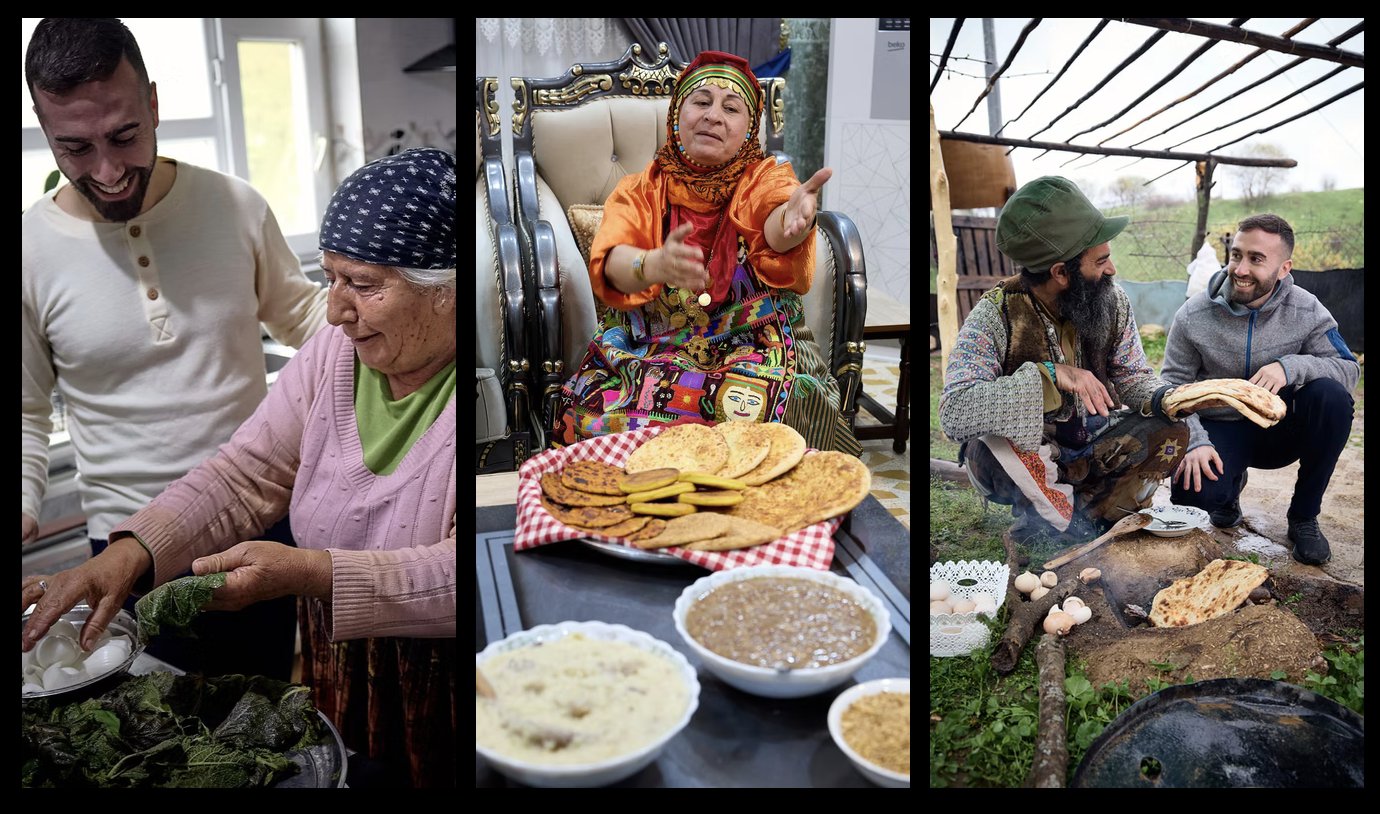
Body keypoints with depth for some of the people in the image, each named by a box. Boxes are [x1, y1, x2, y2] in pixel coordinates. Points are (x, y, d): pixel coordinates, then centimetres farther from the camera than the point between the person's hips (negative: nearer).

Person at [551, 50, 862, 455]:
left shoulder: (765, 178, 7)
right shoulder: (640, 190, 9)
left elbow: (775, 230, -19)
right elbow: (611, 262, -12)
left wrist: (791, 218, -45)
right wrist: (654, 265, -37)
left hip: (752, 348, 0)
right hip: (646, 349, 1)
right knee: (594, 414, -30)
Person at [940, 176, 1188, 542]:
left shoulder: (1113, 302, -8)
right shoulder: (994, 316, -24)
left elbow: (1133, 375, 0)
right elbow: (953, 412, -36)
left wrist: (1164, 399, -24)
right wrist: (1048, 374, -42)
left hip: (1091, 447, 5)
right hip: (1026, 456, -4)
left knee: (1170, 430, -16)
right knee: (992, 445, -35)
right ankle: (1081, 535, -9)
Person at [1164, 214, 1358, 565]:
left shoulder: (1306, 311, -9)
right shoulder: (1193, 316, -12)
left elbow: (1349, 368, -11)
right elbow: (1175, 387, -10)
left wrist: (1291, 367, -32)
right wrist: (1196, 442, -26)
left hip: (1280, 429, 2)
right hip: (1220, 429, -2)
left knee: (1331, 395, -30)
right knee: (1193, 492, -31)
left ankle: (1304, 517, -9)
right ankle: (1231, 484, 14)